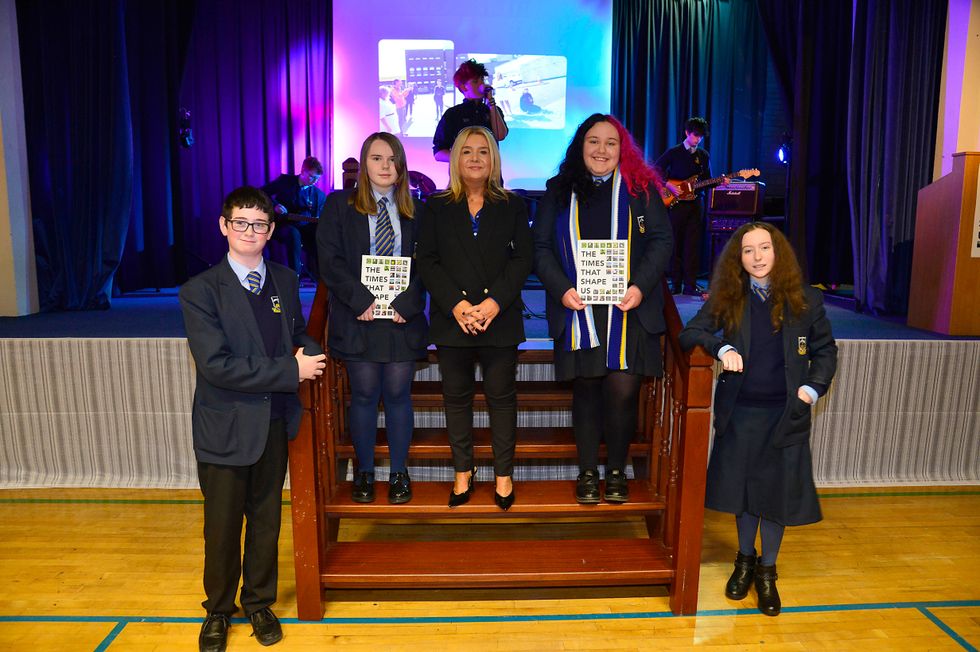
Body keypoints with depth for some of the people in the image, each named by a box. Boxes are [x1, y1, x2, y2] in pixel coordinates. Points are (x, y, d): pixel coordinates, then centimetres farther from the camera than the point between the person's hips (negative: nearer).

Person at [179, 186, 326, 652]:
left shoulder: (286, 282, 4)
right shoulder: (201, 291, -13)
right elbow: (216, 365, -21)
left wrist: (307, 352, -8)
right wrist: (291, 371, -21)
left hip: (275, 424, 4)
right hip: (225, 429, -4)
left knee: (266, 518, 17)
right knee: (222, 526, 11)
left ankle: (259, 602, 38)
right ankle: (218, 610, 35)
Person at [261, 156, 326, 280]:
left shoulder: (320, 195, 6)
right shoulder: (284, 180, 1)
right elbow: (262, 193, 4)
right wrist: (274, 205, -12)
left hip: (305, 229, 3)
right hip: (282, 225, -3)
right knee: (293, 234, -38)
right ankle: (295, 273, -31)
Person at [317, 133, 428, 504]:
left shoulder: (415, 210, 9)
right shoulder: (340, 205, 4)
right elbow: (330, 261, -4)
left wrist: (405, 304, -11)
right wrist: (364, 300, -14)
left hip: (403, 318, 1)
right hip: (358, 318, -1)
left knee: (398, 394, 6)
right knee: (364, 396, 6)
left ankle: (399, 473, 21)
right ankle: (364, 472, 22)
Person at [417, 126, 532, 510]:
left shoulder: (512, 206, 7)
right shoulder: (437, 208, 8)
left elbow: (522, 259, -1)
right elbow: (427, 262, 0)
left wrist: (495, 302, -15)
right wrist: (456, 305, -13)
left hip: (500, 317, -1)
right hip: (451, 318, 1)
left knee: (502, 395, 5)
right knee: (456, 396, 9)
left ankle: (503, 474, 18)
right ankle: (463, 471, 23)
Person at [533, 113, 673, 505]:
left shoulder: (640, 189, 8)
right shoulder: (559, 191, 10)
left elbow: (661, 241, 3)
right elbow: (541, 248, 5)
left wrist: (640, 286, -11)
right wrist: (562, 289, -9)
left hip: (628, 310, -1)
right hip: (577, 309, 1)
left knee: (623, 389, -7)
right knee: (585, 390, 6)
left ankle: (617, 471, 14)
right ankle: (587, 472, 21)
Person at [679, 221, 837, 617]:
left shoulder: (805, 300, -1)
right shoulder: (727, 298, -2)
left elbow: (825, 349, 7)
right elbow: (690, 333, -4)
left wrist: (813, 387, -7)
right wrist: (721, 348, -23)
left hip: (785, 414, 0)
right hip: (738, 411, 1)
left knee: (777, 491, 7)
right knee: (742, 486, 12)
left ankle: (767, 570, 28)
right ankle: (745, 559, 36)